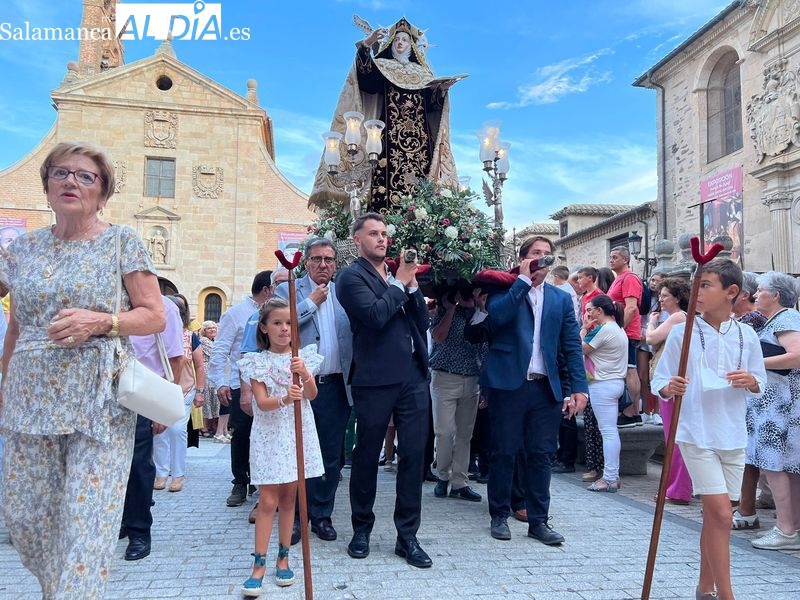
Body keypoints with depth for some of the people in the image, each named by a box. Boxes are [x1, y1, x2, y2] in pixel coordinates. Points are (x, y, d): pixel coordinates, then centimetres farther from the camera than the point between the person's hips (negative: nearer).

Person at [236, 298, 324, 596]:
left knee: (288, 497, 10)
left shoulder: (303, 357, 3)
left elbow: (312, 394, -8)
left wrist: (305, 375, -28)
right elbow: (262, 402, -13)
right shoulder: (258, 361, -3)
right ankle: (259, 563, 5)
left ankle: (283, 557, 22)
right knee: (267, 501, -4)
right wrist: (284, 399, -33)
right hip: (269, 434, -2)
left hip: (298, 432, 2)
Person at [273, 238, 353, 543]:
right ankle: (295, 516, 21)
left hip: (335, 386, 3)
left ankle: (322, 515, 23)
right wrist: (312, 302, -9)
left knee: (331, 456, 9)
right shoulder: (287, 289, 3)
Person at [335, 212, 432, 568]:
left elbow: (422, 321, 13)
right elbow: (375, 315, -19)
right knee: (367, 455, 8)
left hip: (413, 376, 6)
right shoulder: (351, 277, -3)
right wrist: (400, 283, -6)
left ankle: (407, 536, 18)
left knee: (414, 455, 6)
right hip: (375, 379, -5)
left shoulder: (400, 275, 18)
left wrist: (412, 285, -1)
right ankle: (361, 529, 27)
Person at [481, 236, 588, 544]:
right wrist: (523, 279, -12)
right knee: (504, 453, 5)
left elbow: (572, 345, 8)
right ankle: (499, 516, 20)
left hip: (547, 388, 3)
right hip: (508, 384, -3)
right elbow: (497, 315, -18)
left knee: (541, 455, 7)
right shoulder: (504, 289, 4)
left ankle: (538, 520, 19)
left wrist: (578, 387, 0)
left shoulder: (561, 299, 13)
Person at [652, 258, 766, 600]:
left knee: (715, 515, 14)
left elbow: (760, 383, 10)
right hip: (697, 434, -3)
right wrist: (669, 388, -26)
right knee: (720, 513, -9)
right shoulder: (682, 332, -6)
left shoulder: (746, 336, 2)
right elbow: (659, 380, -4)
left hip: (733, 436, 4)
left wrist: (751, 381, -12)